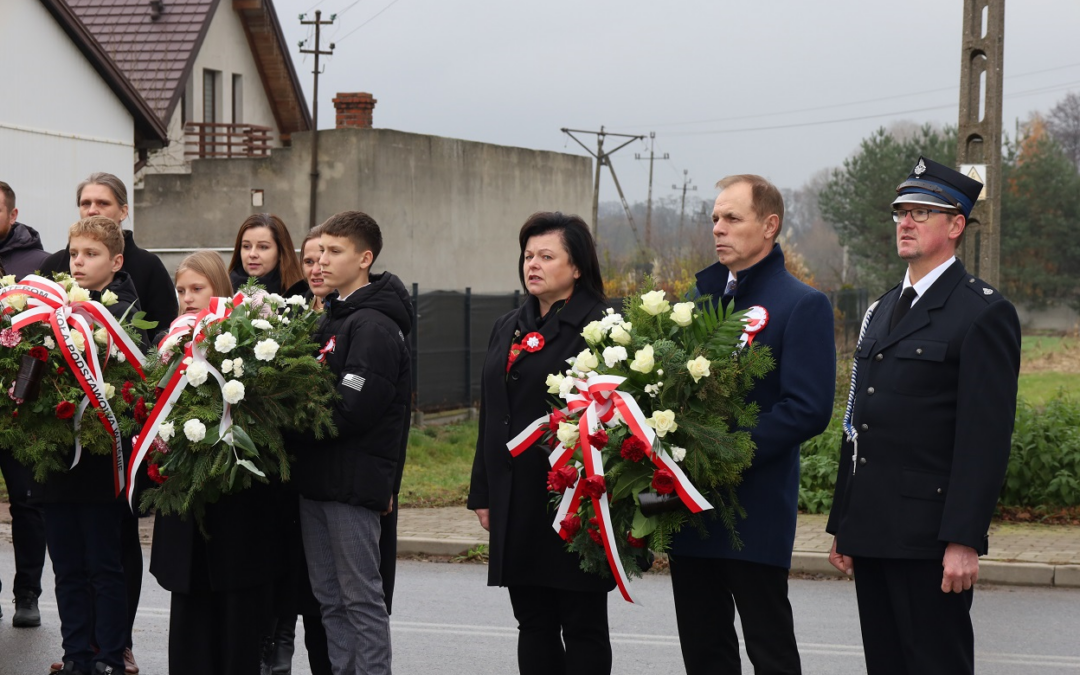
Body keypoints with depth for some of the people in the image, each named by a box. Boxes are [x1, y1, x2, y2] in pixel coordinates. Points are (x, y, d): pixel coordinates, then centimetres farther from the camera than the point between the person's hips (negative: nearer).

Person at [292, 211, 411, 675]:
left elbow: (352, 410, -21)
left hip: (354, 480, -9)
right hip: (319, 479, 9)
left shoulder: (375, 326, -13)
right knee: (329, 597, 13)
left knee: (361, 596, -3)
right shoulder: (332, 318, 16)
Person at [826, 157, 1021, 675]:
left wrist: (964, 540, -19)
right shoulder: (882, 310, 18)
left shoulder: (984, 313, -7)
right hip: (872, 534, 8)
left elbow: (987, 438, -13)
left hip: (929, 538, -8)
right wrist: (843, 525, 15)